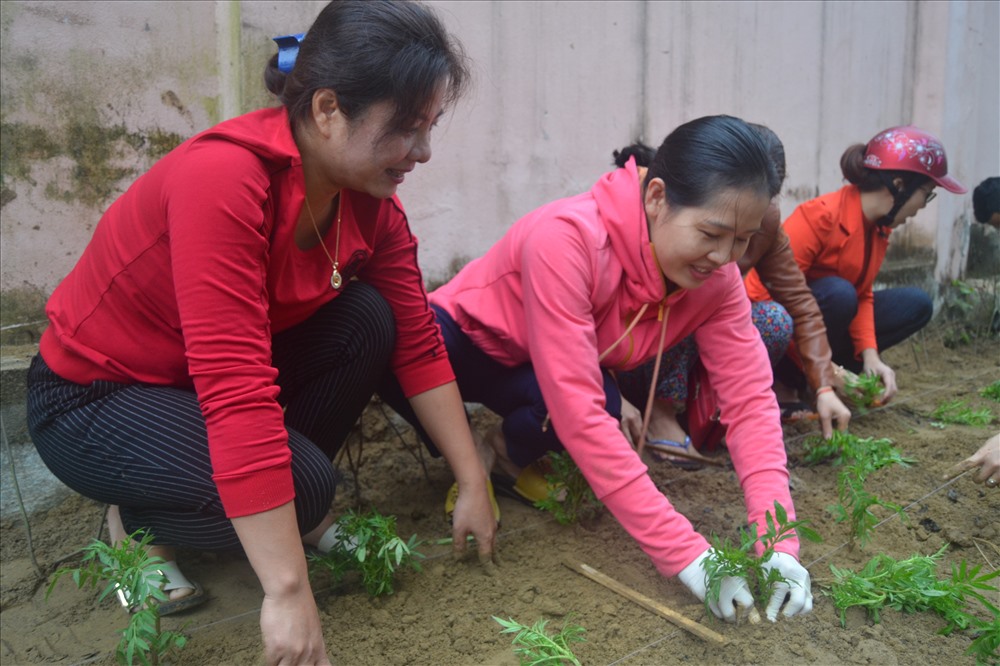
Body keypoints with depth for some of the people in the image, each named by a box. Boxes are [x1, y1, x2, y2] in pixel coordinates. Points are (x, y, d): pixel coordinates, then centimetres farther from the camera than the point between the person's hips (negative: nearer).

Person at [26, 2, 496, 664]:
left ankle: (290, 508, 2)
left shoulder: (369, 196, -11)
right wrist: (289, 595, -37)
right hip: (94, 399, -6)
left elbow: (418, 342, -5)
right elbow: (234, 394, -39)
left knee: (367, 319, -15)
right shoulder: (222, 179, -34)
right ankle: (141, 521, 3)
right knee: (305, 482, -27)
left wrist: (475, 484, -4)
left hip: (211, 376, 7)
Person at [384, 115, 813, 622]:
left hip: (544, 376, 3)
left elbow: (750, 398, -18)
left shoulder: (716, 275, -17)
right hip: (467, 343, -3)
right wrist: (684, 553, -40)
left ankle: (511, 453, 3)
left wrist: (776, 541, -31)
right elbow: (579, 411, -40)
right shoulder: (567, 238, -37)